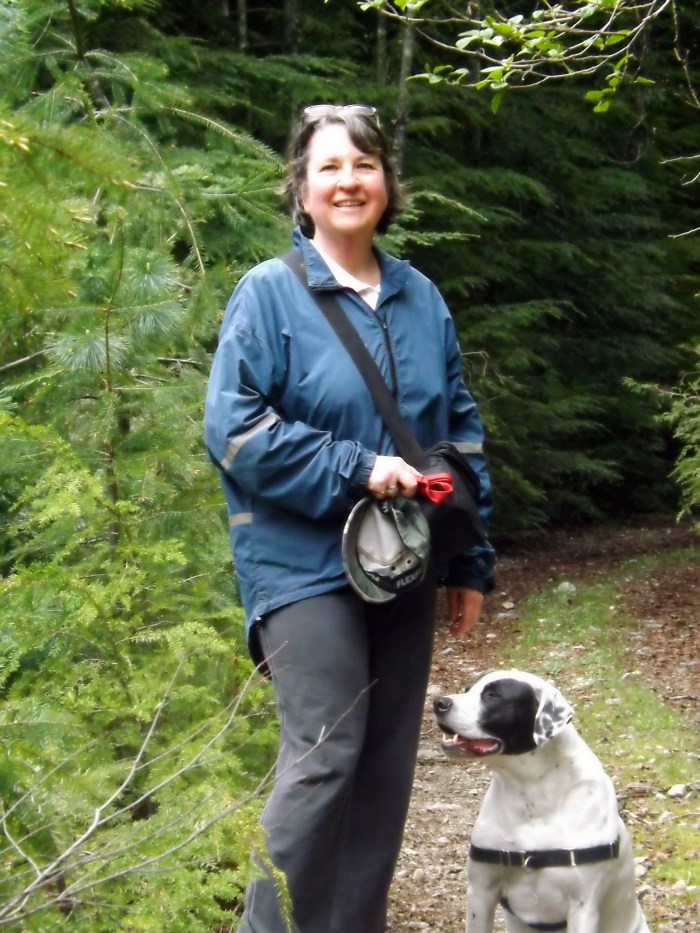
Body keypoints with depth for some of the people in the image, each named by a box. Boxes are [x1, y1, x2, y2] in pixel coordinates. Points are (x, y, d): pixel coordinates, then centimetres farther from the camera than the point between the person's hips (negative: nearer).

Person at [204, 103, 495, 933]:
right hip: (306, 565, -5)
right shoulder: (268, 294, -6)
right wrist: (354, 470, -18)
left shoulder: (421, 299, 9)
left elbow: (462, 433, 13)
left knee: (388, 762, 9)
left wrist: (471, 561, 10)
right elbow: (232, 429, -12)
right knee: (324, 755, -11)